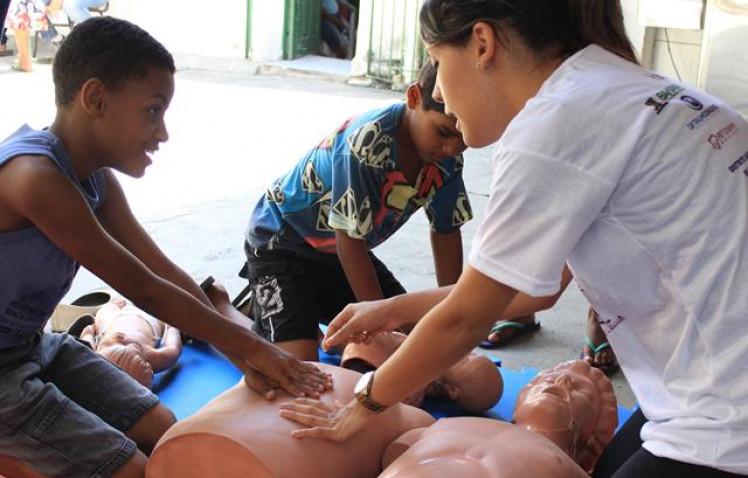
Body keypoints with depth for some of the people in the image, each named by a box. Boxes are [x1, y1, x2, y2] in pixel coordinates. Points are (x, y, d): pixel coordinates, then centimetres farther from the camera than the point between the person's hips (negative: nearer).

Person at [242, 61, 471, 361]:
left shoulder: (448, 157, -13)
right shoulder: (368, 143, -34)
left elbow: (446, 232, 0)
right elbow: (350, 242, -28)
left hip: (341, 253, 7)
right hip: (281, 243, -7)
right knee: (299, 365, -22)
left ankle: (314, 311, 21)